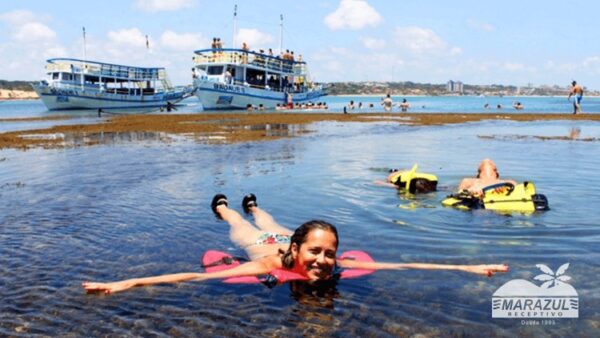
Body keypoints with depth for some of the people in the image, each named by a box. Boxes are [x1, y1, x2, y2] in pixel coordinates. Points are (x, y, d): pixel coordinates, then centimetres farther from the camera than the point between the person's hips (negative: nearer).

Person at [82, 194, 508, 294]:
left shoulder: (338, 265, -42)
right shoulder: (273, 265, -49)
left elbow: (405, 266, -40)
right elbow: (193, 276, -54)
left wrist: (469, 267, -43)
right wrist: (127, 284, -61)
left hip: (284, 238, 3)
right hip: (266, 247, -2)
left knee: (270, 226, 36)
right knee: (248, 231, 32)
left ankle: (252, 204, 68)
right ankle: (223, 205, 63)